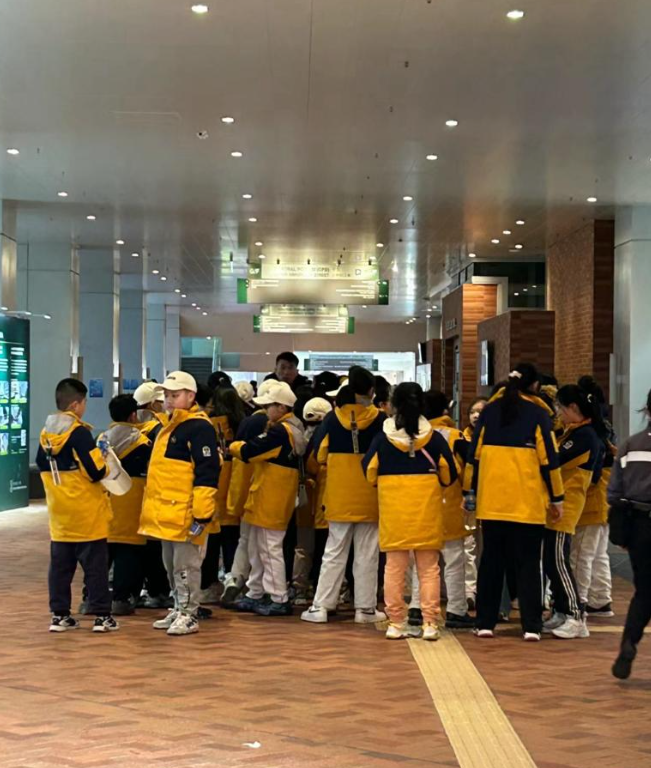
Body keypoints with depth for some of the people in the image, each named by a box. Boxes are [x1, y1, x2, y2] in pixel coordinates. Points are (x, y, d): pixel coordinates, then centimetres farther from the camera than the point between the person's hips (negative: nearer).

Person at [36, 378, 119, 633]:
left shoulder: (46, 433, 4)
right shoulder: (79, 432, -16)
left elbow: (42, 465, 17)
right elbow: (97, 471, -18)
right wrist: (105, 460, 2)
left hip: (59, 510, 6)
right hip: (86, 511, -6)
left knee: (60, 565, 11)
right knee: (95, 565, 1)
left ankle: (59, 615, 14)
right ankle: (101, 615, 5)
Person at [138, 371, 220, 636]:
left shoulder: (199, 427, -14)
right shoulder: (170, 426, 17)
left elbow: (207, 473, -19)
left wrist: (202, 513, -22)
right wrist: (155, 506, 24)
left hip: (186, 512, -10)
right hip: (167, 511, 10)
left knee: (185, 566, -2)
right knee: (170, 565, 16)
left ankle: (189, 616, 7)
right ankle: (179, 610, 27)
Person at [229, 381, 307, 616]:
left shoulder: (280, 432, -20)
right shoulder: (291, 429, 12)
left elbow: (249, 451, -20)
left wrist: (234, 446, -1)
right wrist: (243, 447, 2)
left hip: (271, 502, -10)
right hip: (265, 500, 10)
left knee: (270, 549, -2)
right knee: (257, 548, 17)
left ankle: (279, 600, 5)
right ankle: (255, 595, 26)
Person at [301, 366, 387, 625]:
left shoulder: (333, 418, -4)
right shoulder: (379, 419, -9)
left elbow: (320, 454, 1)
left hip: (339, 496, 2)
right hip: (369, 497, -2)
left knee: (334, 552, 10)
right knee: (367, 554, 8)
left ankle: (320, 606, 9)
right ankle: (366, 607, 12)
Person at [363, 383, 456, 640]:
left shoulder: (382, 438, -4)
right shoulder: (434, 437, -3)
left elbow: (369, 472, 1)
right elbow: (449, 474, 2)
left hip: (393, 510, 0)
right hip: (427, 509, 0)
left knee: (394, 567, 9)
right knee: (429, 568, 8)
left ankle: (395, 624, 11)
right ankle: (430, 623, 6)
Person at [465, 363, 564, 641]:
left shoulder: (490, 411, 7)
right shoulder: (538, 413, -2)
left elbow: (474, 453, 6)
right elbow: (548, 458, -4)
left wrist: (468, 491, 12)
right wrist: (556, 497, 2)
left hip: (491, 499, 3)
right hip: (528, 501, -3)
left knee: (491, 560, 10)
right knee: (528, 562, 4)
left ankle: (485, 623, 11)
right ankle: (531, 625, 2)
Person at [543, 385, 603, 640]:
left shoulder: (584, 435, -15)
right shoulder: (575, 431, 16)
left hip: (565, 505, -10)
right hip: (558, 504, 10)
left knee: (557, 561, -10)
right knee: (551, 560, 11)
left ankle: (576, 618, -7)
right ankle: (561, 613, 17)